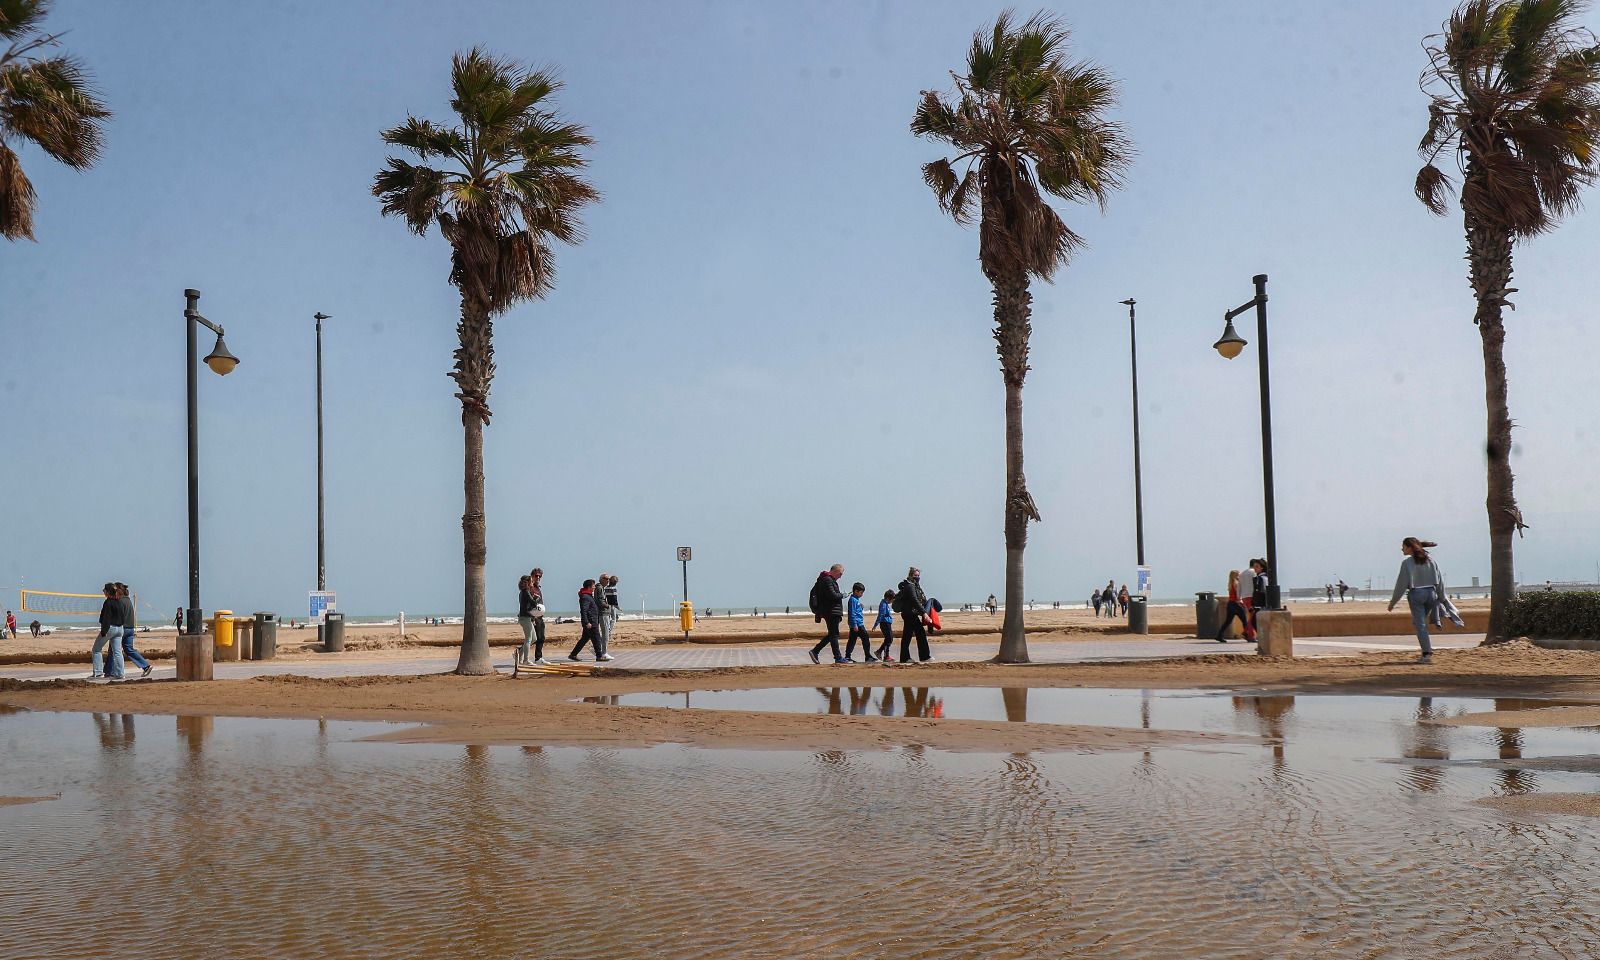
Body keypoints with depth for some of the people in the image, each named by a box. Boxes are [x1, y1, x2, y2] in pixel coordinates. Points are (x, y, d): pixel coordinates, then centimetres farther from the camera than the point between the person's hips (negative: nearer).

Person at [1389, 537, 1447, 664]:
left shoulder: (1407, 563, -9)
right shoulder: (1430, 560, 7)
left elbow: (1401, 583, -8)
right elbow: (1440, 580, 8)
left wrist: (1393, 601, -1)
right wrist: (1441, 598, 17)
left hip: (1416, 594, -6)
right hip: (1431, 593, 6)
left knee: (1420, 625, -2)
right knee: (1417, 623, 20)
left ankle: (1427, 654, -9)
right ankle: (1427, 652, 14)